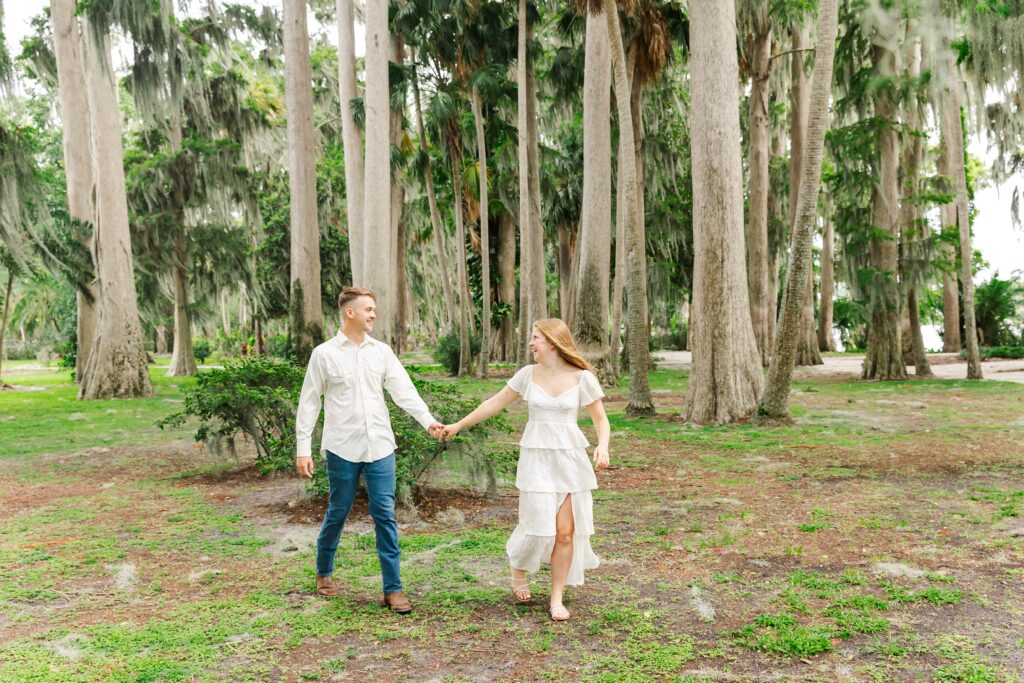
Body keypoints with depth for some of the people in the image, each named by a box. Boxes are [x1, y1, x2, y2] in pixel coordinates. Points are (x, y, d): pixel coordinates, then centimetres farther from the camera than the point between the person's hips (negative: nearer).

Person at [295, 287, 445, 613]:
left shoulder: (382, 351, 6)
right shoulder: (324, 354, -1)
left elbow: (404, 390, -3)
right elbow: (309, 403, 1)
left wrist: (428, 420, -18)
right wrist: (303, 448, -3)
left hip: (380, 447, 2)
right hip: (342, 448, -2)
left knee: (385, 515, 0)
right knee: (337, 513, 11)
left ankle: (393, 588, 7)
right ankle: (324, 573, 36)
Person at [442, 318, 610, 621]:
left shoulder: (582, 377, -3)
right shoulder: (528, 374, 1)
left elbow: (601, 419, 2)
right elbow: (494, 404, 9)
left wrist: (602, 446, -18)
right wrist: (458, 425, 11)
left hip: (570, 458, 0)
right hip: (536, 458, 0)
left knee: (566, 532, 0)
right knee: (539, 526, -5)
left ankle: (557, 599, 17)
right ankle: (518, 567, 28)